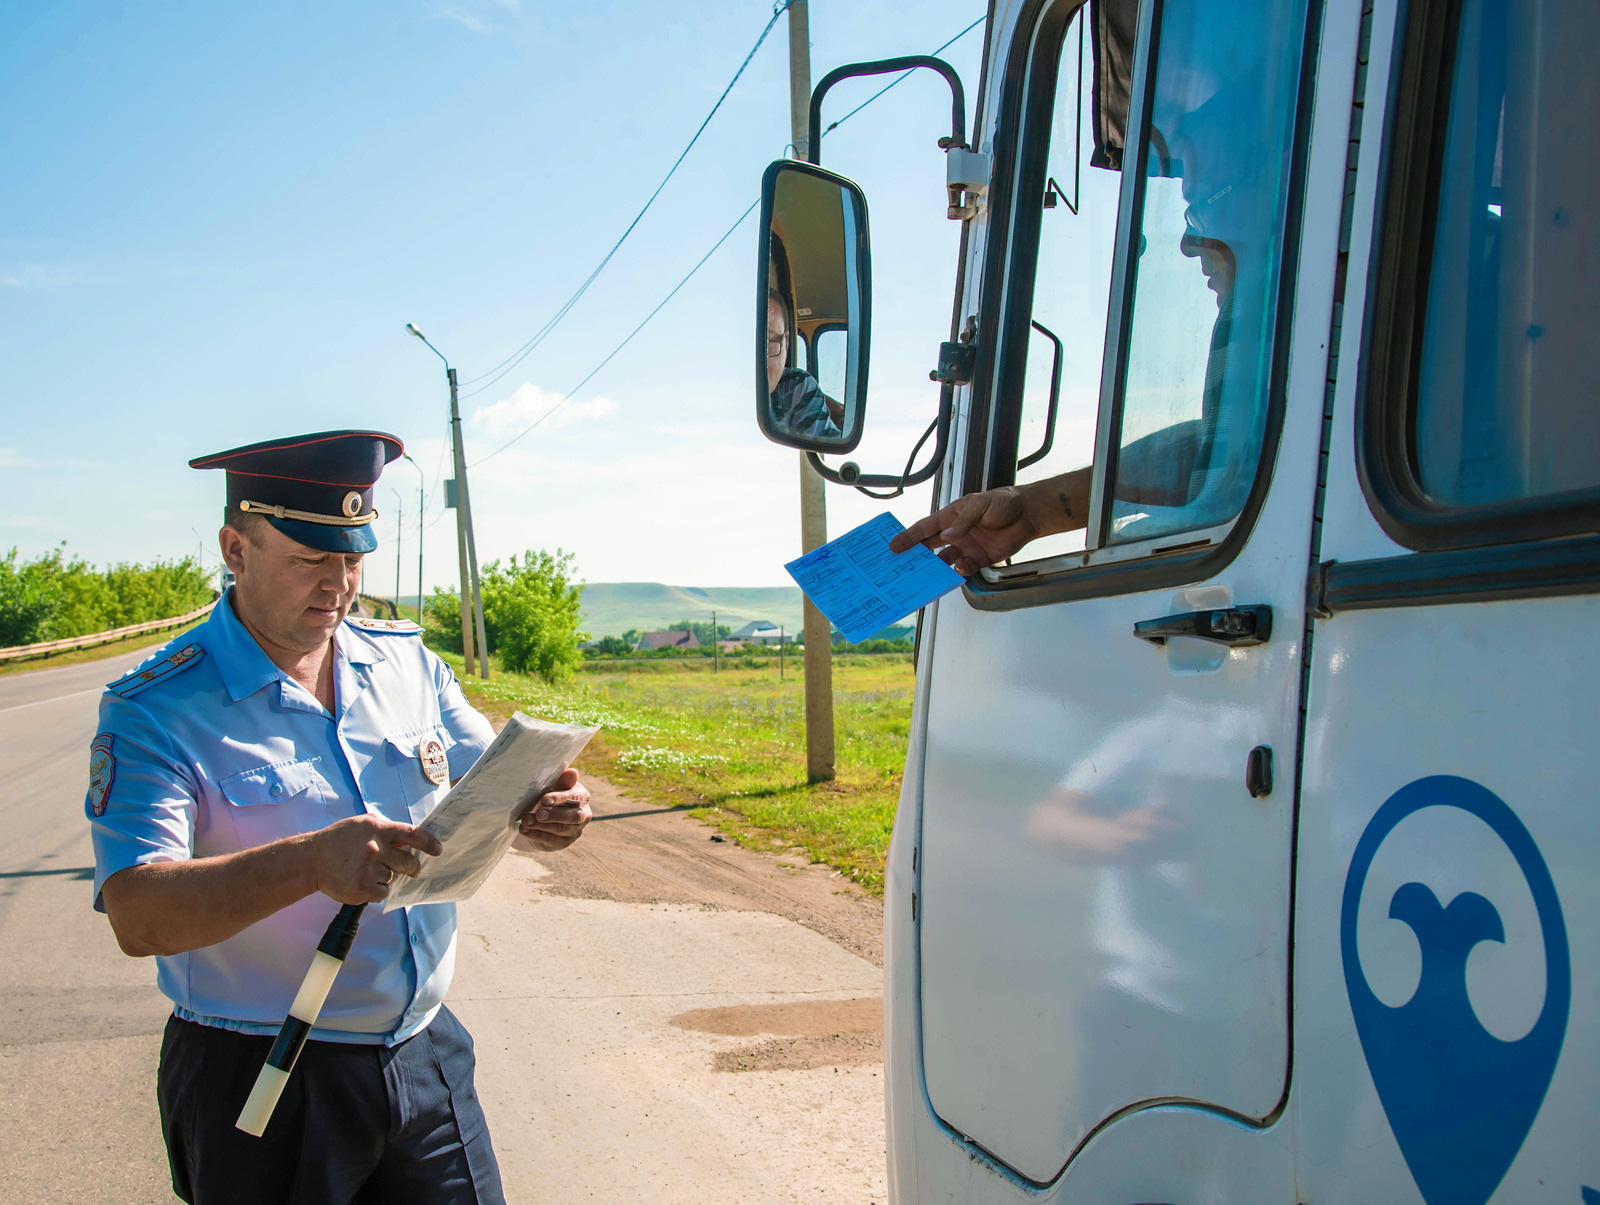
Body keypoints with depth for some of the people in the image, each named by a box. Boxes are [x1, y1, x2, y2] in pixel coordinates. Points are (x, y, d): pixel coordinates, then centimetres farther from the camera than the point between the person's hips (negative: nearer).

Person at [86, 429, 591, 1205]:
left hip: (425, 1057, 5)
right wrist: (308, 863, -39)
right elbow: (138, 916, -23)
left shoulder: (407, 664, 4)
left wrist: (544, 815, -15)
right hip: (262, 1082, -4)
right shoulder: (155, 711, -12)